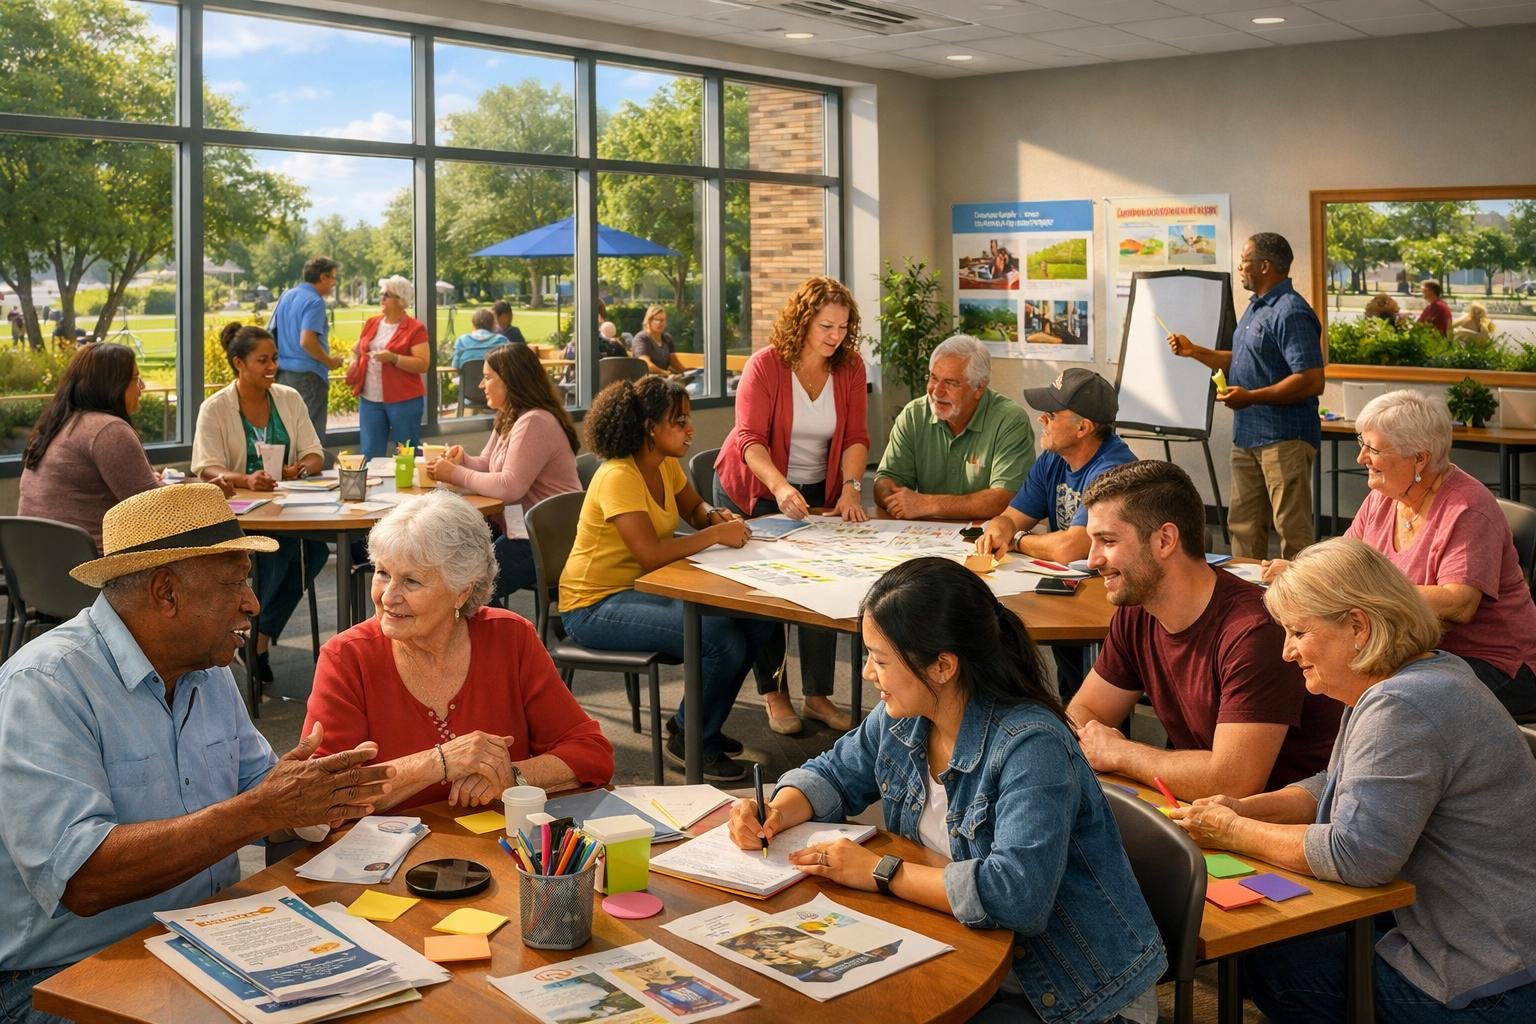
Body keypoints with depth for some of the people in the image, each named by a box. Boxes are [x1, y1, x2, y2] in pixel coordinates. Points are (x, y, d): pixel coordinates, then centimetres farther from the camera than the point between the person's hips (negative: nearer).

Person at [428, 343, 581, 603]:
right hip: (518, 528, 10)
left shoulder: (534, 423, -17)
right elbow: (487, 464, 20)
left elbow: (510, 487, -24)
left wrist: (456, 474, -15)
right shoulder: (508, 419, 16)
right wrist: (462, 460, -3)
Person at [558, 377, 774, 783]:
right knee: (722, 639, -25)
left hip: (645, 589, 9)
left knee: (755, 622, -7)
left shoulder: (666, 465, 4)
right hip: (596, 606, -9)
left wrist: (716, 517, -2)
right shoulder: (619, 478, -23)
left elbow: (694, 508, 22)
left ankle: (704, 725, 12)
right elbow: (651, 554, -31)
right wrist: (717, 535, -23)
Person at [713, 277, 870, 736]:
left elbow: (856, 436, -8)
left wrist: (851, 487, -24)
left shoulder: (850, 366, -8)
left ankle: (818, 694, 6)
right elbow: (750, 439, -26)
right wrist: (780, 487, -41)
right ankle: (773, 694, 9)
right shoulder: (766, 364, -19)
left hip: (819, 492, 3)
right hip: (752, 490, -3)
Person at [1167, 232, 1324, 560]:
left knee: (1293, 529, -5)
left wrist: (1250, 397, -23)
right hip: (1247, 435, 10)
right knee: (1244, 526, 16)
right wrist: (1194, 351, 17)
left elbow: (1312, 381, -24)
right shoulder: (1256, 308, 15)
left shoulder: (1290, 313, -17)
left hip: (1284, 438, -10)